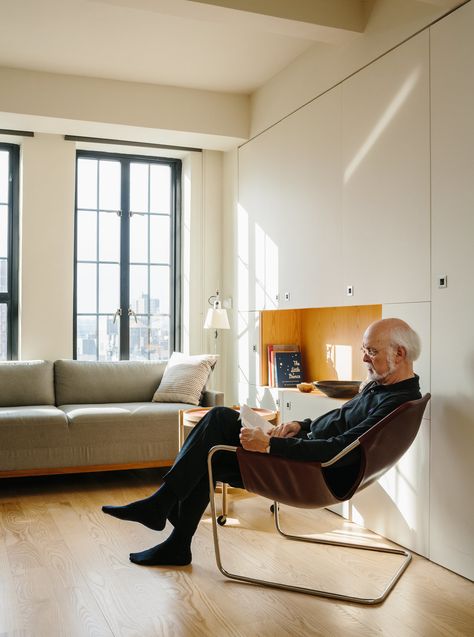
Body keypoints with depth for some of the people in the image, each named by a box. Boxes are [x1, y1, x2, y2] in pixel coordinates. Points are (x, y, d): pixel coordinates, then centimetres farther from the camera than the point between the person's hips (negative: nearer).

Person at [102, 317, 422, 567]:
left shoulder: (398, 403, -22)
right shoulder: (381, 384, 9)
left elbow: (338, 450, -30)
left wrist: (270, 444, -28)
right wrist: (300, 425, 5)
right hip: (307, 447, 10)